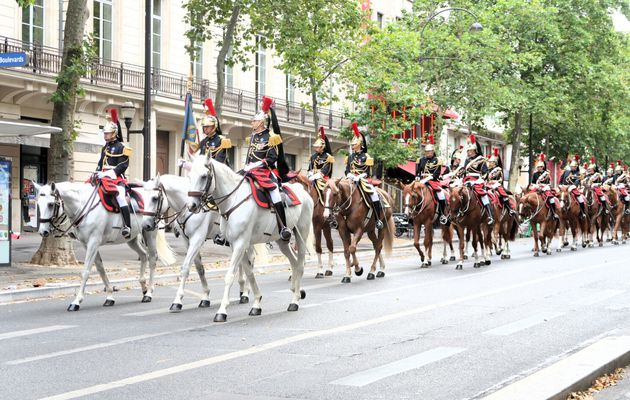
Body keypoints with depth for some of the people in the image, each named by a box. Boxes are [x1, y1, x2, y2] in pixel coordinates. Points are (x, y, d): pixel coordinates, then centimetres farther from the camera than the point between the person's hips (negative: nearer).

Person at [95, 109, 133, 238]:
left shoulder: (121, 147, -5)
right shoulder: (105, 147, 21)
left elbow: (123, 165, -13)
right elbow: (101, 163, 28)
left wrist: (111, 173, -21)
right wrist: (97, 173, 11)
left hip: (117, 178, -9)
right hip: (104, 178, 9)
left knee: (120, 198, -27)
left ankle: (127, 226, -32)